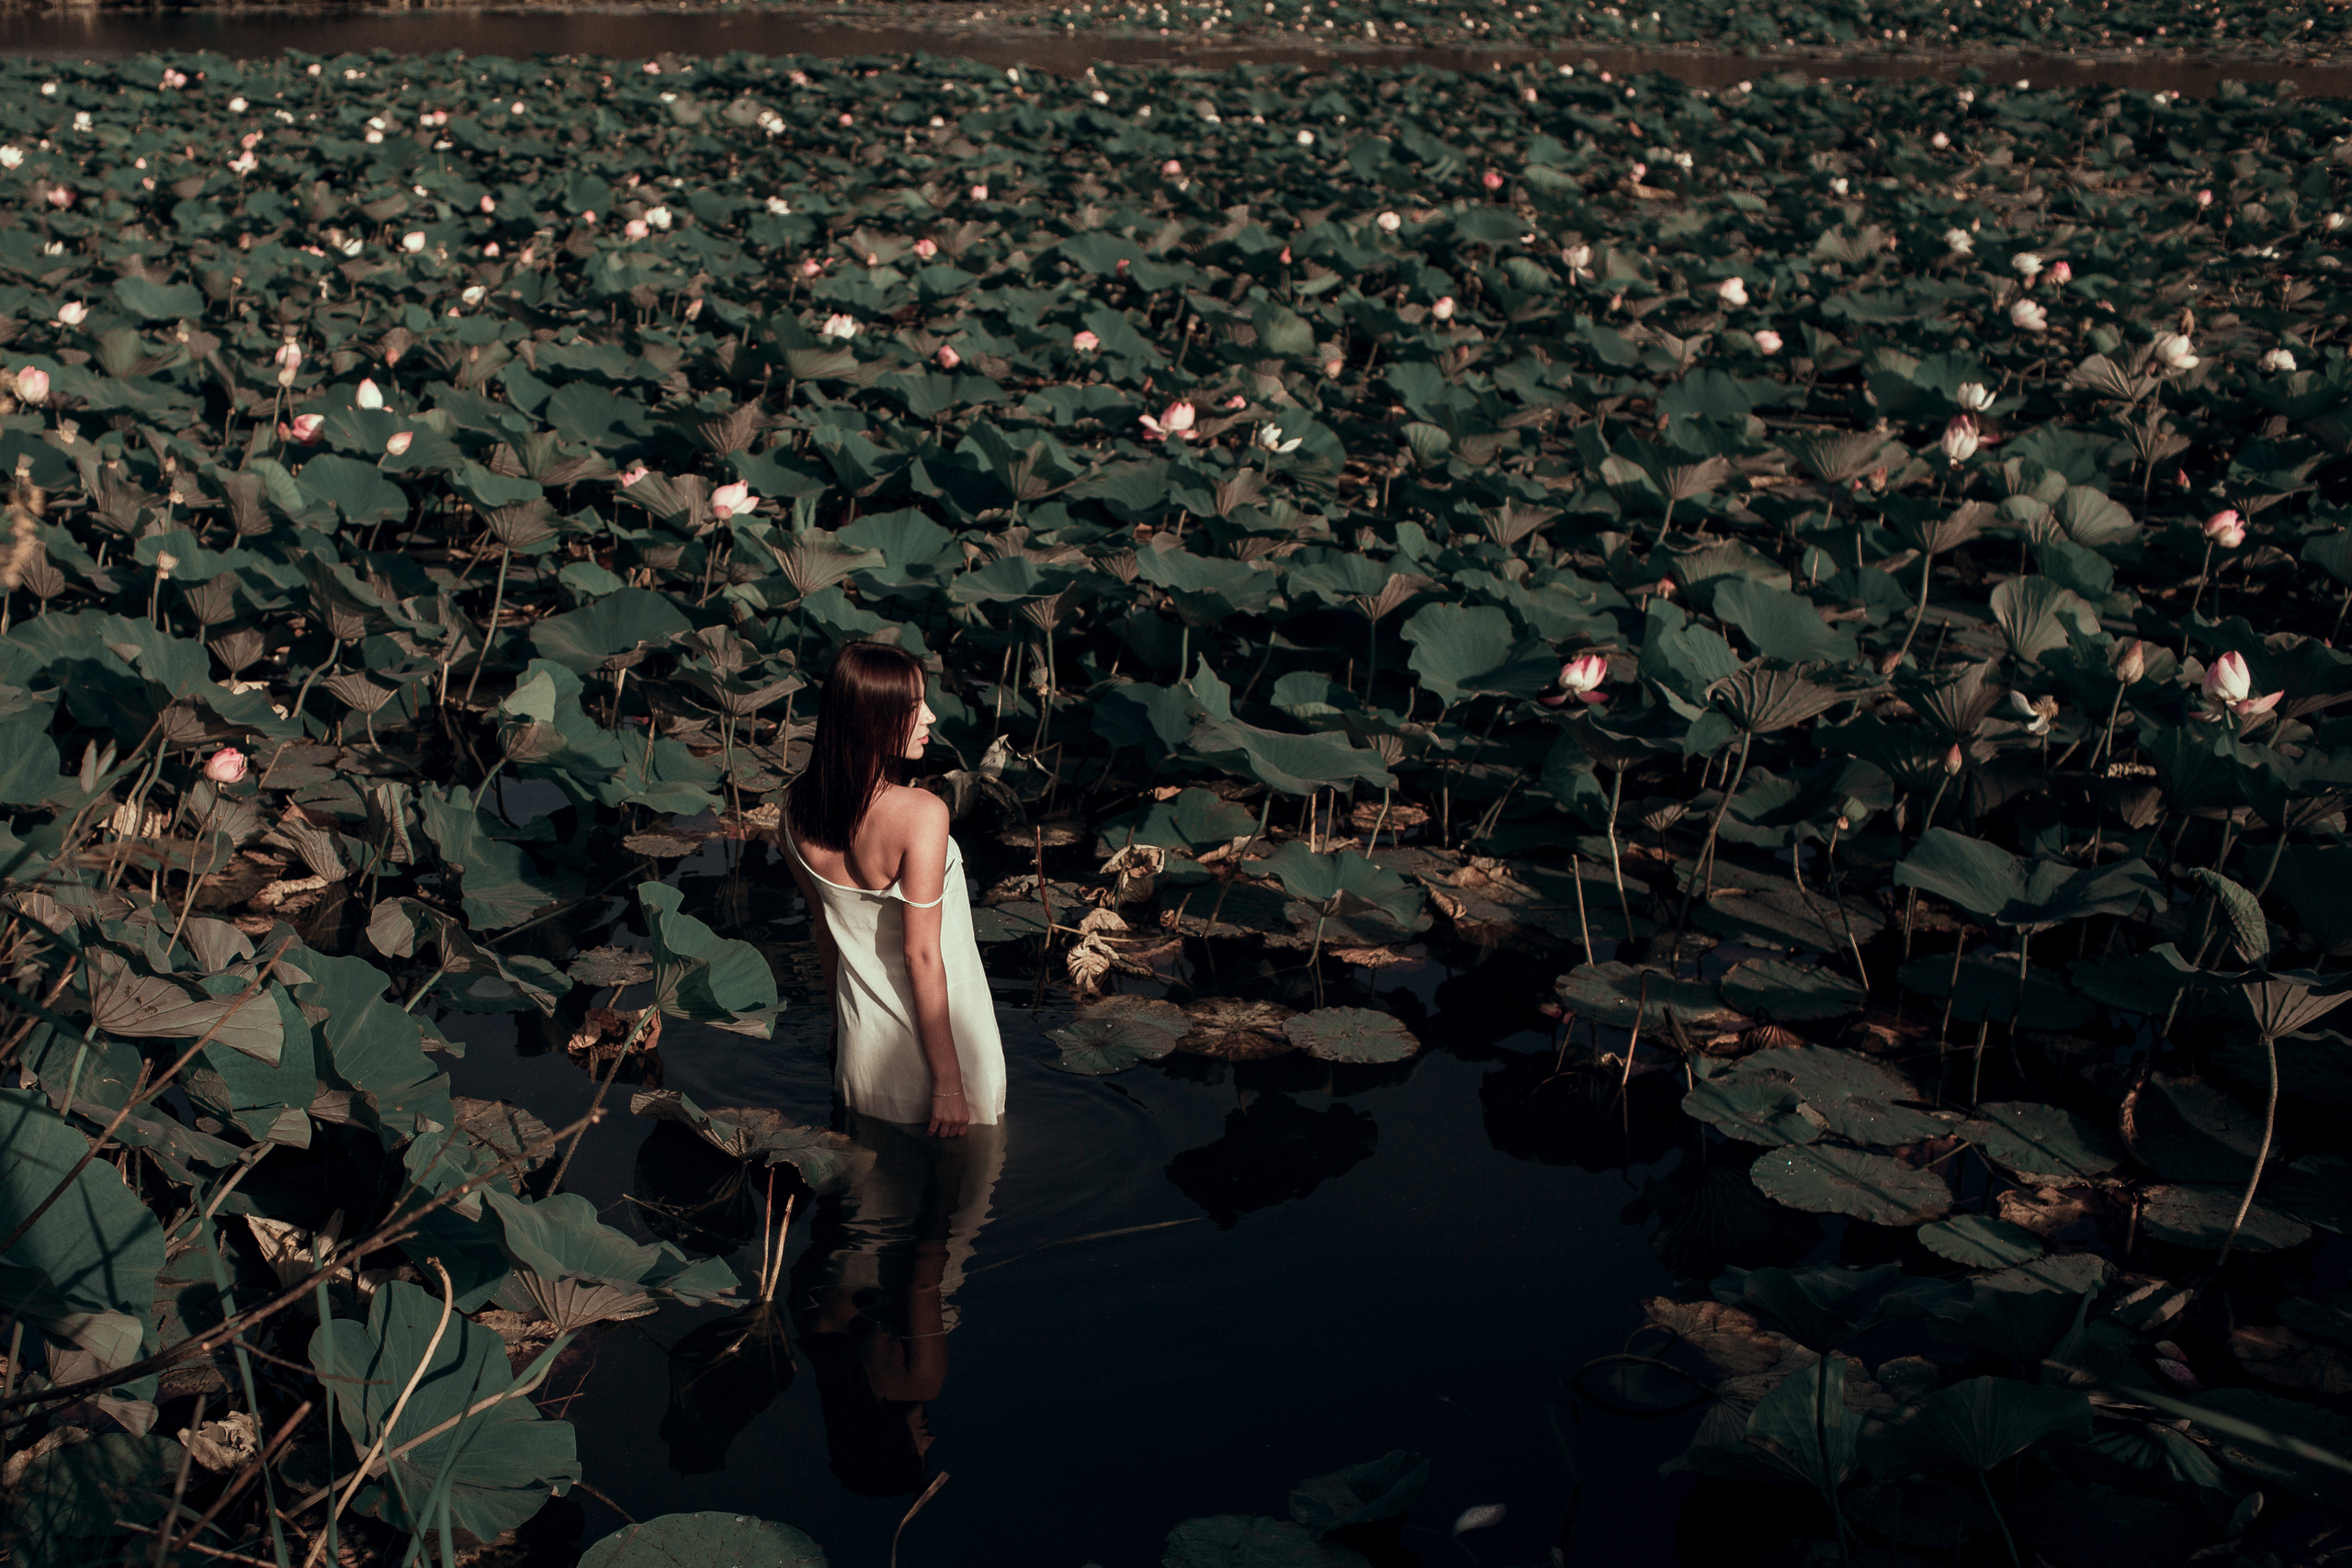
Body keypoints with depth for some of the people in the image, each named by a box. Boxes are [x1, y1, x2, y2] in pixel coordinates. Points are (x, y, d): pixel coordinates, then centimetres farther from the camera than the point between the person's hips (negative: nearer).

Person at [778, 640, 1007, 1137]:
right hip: (939, 1033, -6)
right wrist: (950, 1085, -17)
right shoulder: (921, 813, -29)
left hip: (862, 1047, 6)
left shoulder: (798, 806, -8)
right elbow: (922, 955, -25)